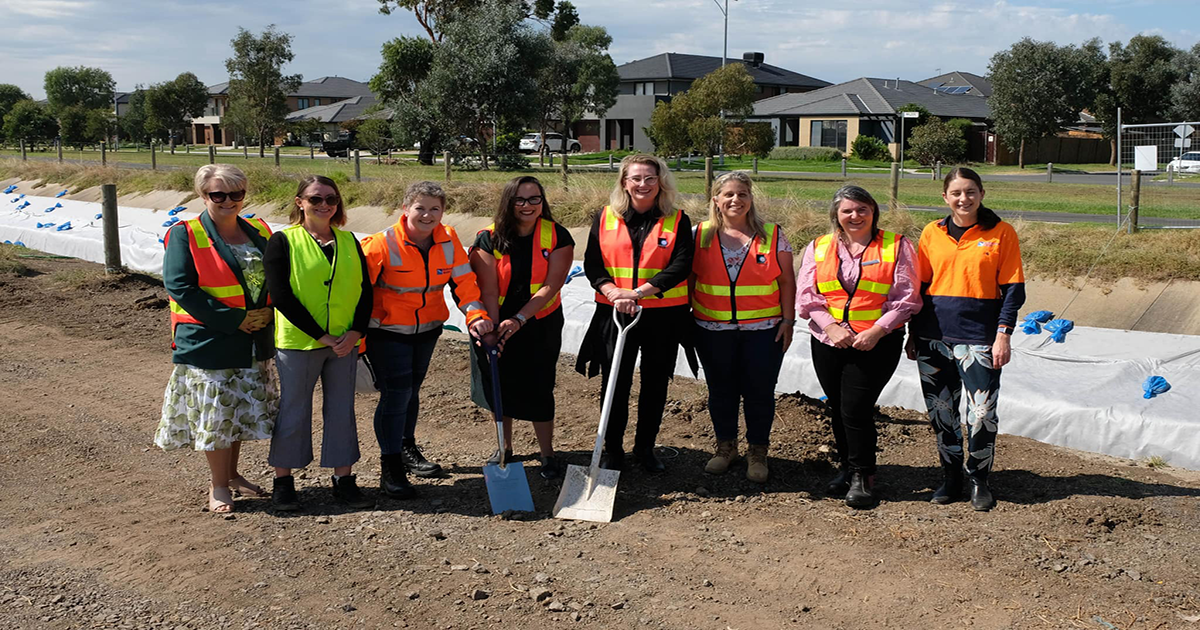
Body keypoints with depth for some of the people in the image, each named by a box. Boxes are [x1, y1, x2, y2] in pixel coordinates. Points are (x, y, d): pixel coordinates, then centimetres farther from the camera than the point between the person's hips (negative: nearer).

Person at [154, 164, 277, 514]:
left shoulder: (258, 233, 8)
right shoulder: (185, 235, -8)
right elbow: (180, 288, -16)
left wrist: (266, 314, -5)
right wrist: (233, 319, -19)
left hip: (253, 343, 5)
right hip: (207, 342, -5)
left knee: (243, 410, 15)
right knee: (214, 413, 1)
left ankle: (232, 474, 33)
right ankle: (218, 486, 16)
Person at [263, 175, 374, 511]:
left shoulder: (348, 241, 9)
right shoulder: (283, 241, -5)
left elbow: (365, 289, 7)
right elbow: (281, 295, -12)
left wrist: (356, 331, -8)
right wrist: (321, 335, -15)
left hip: (345, 342, 4)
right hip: (298, 342, -4)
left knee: (342, 410, 9)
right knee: (294, 410, 5)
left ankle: (343, 479, 20)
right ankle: (283, 481, 19)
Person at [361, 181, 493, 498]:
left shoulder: (449, 240, -6)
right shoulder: (383, 244, -20)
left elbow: (464, 280, -5)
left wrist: (476, 315, -21)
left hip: (427, 329, 5)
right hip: (388, 331, -5)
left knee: (412, 389, 20)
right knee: (396, 394, -11)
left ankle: (407, 448, 41)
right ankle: (390, 469, -1)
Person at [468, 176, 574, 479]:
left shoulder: (557, 237, -12)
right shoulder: (490, 239, -11)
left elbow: (551, 286, -18)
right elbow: (489, 290, -16)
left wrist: (519, 319, -26)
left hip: (540, 325, -1)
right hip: (498, 324, 1)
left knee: (538, 390, 0)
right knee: (500, 388, 12)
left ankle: (548, 454, 16)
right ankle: (505, 448, 31)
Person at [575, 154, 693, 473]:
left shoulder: (677, 221, 0)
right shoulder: (605, 218, 4)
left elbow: (680, 266, -11)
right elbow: (592, 264, 0)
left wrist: (638, 293, -21)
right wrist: (614, 294, -18)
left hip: (664, 315, 0)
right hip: (614, 313, 0)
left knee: (655, 383, 10)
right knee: (615, 383, 4)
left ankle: (645, 447, 26)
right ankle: (612, 450, 19)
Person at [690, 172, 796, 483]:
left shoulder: (772, 235, 1)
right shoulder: (701, 235, 3)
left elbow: (786, 282, 3)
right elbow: (689, 278, 8)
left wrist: (788, 320, -2)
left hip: (763, 329, -1)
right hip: (713, 330, 1)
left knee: (759, 392, 4)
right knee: (721, 390, 11)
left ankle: (757, 452, 20)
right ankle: (725, 446, 28)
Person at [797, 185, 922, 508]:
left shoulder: (896, 246, 2)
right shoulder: (818, 248, 9)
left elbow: (906, 298, -3)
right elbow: (806, 297, 3)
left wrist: (876, 331, -13)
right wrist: (831, 327, -11)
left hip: (877, 343, -4)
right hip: (829, 342, 4)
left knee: (855, 408, -10)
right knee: (837, 408, 10)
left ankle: (862, 477, 6)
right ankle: (847, 467, 28)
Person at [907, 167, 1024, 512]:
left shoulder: (1001, 233, 0)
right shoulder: (932, 233, 8)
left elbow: (1013, 289, -1)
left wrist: (1003, 334, -9)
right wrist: (914, 334, 11)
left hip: (979, 337, -3)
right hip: (934, 336, 3)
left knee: (982, 413, -5)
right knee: (940, 412, 9)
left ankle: (979, 480, 14)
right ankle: (950, 477, 24)